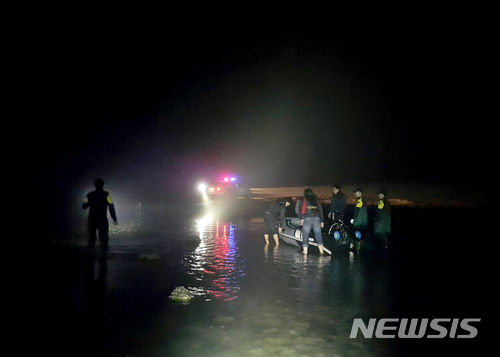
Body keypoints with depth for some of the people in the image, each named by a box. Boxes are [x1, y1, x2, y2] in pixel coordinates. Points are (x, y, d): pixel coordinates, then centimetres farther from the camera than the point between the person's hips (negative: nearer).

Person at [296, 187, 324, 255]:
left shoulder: (302, 200, 11)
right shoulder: (316, 199, 20)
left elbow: (297, 210, 1)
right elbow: (321, 210, 18)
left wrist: (301, 218, 2)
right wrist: (322, 221, 18)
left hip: (307, 219, -2)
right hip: (317, 218, 3)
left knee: (305, 236, 4)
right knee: (318, 236, 5)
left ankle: (305, 252, 1)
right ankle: (321, 251, -2)